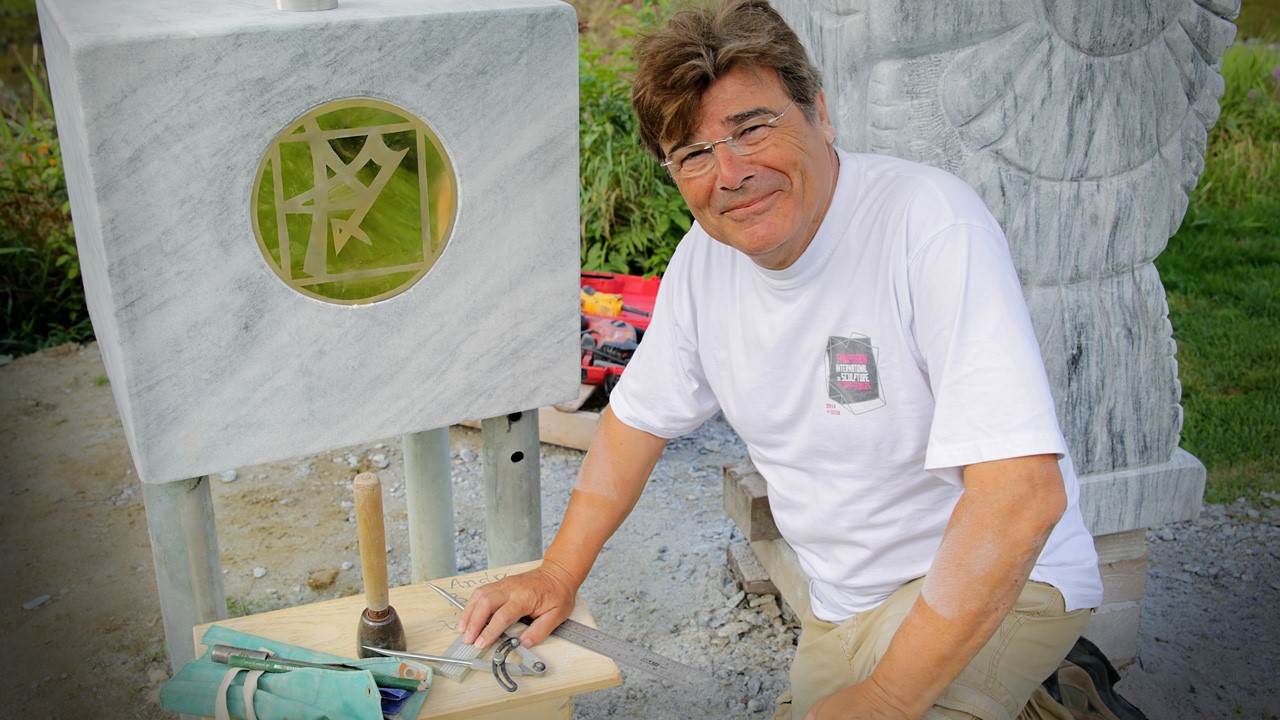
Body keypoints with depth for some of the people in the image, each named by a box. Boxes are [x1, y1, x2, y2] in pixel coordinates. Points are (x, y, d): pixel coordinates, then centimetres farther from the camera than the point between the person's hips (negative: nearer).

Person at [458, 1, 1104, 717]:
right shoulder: (704, 257, -5)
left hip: (1001, 586, -6)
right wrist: (559, 575, 8)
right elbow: (639, 418, 11)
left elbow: (1023, 493, -33)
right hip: (845, 605, 7)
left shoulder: (932, 223, -27)